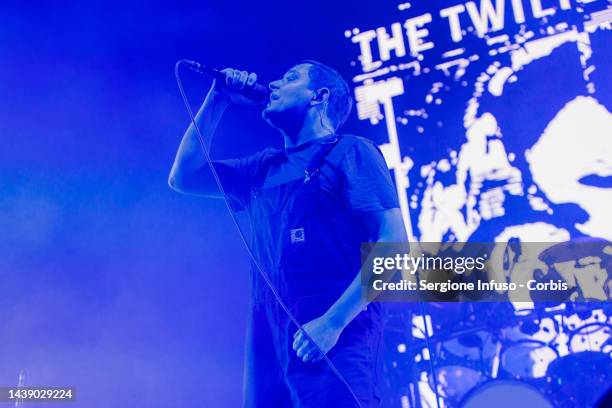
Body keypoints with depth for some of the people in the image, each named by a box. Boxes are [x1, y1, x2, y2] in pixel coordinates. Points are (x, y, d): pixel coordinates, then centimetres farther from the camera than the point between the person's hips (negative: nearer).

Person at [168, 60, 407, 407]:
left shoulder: (350, 152, 1)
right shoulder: (263, 168, 20)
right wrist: (218, 101, 17)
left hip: (336, 338, -6)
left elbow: (394, 245, -8)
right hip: (270, 341, 6)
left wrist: (334, 322, -18)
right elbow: (184, 177, 21)